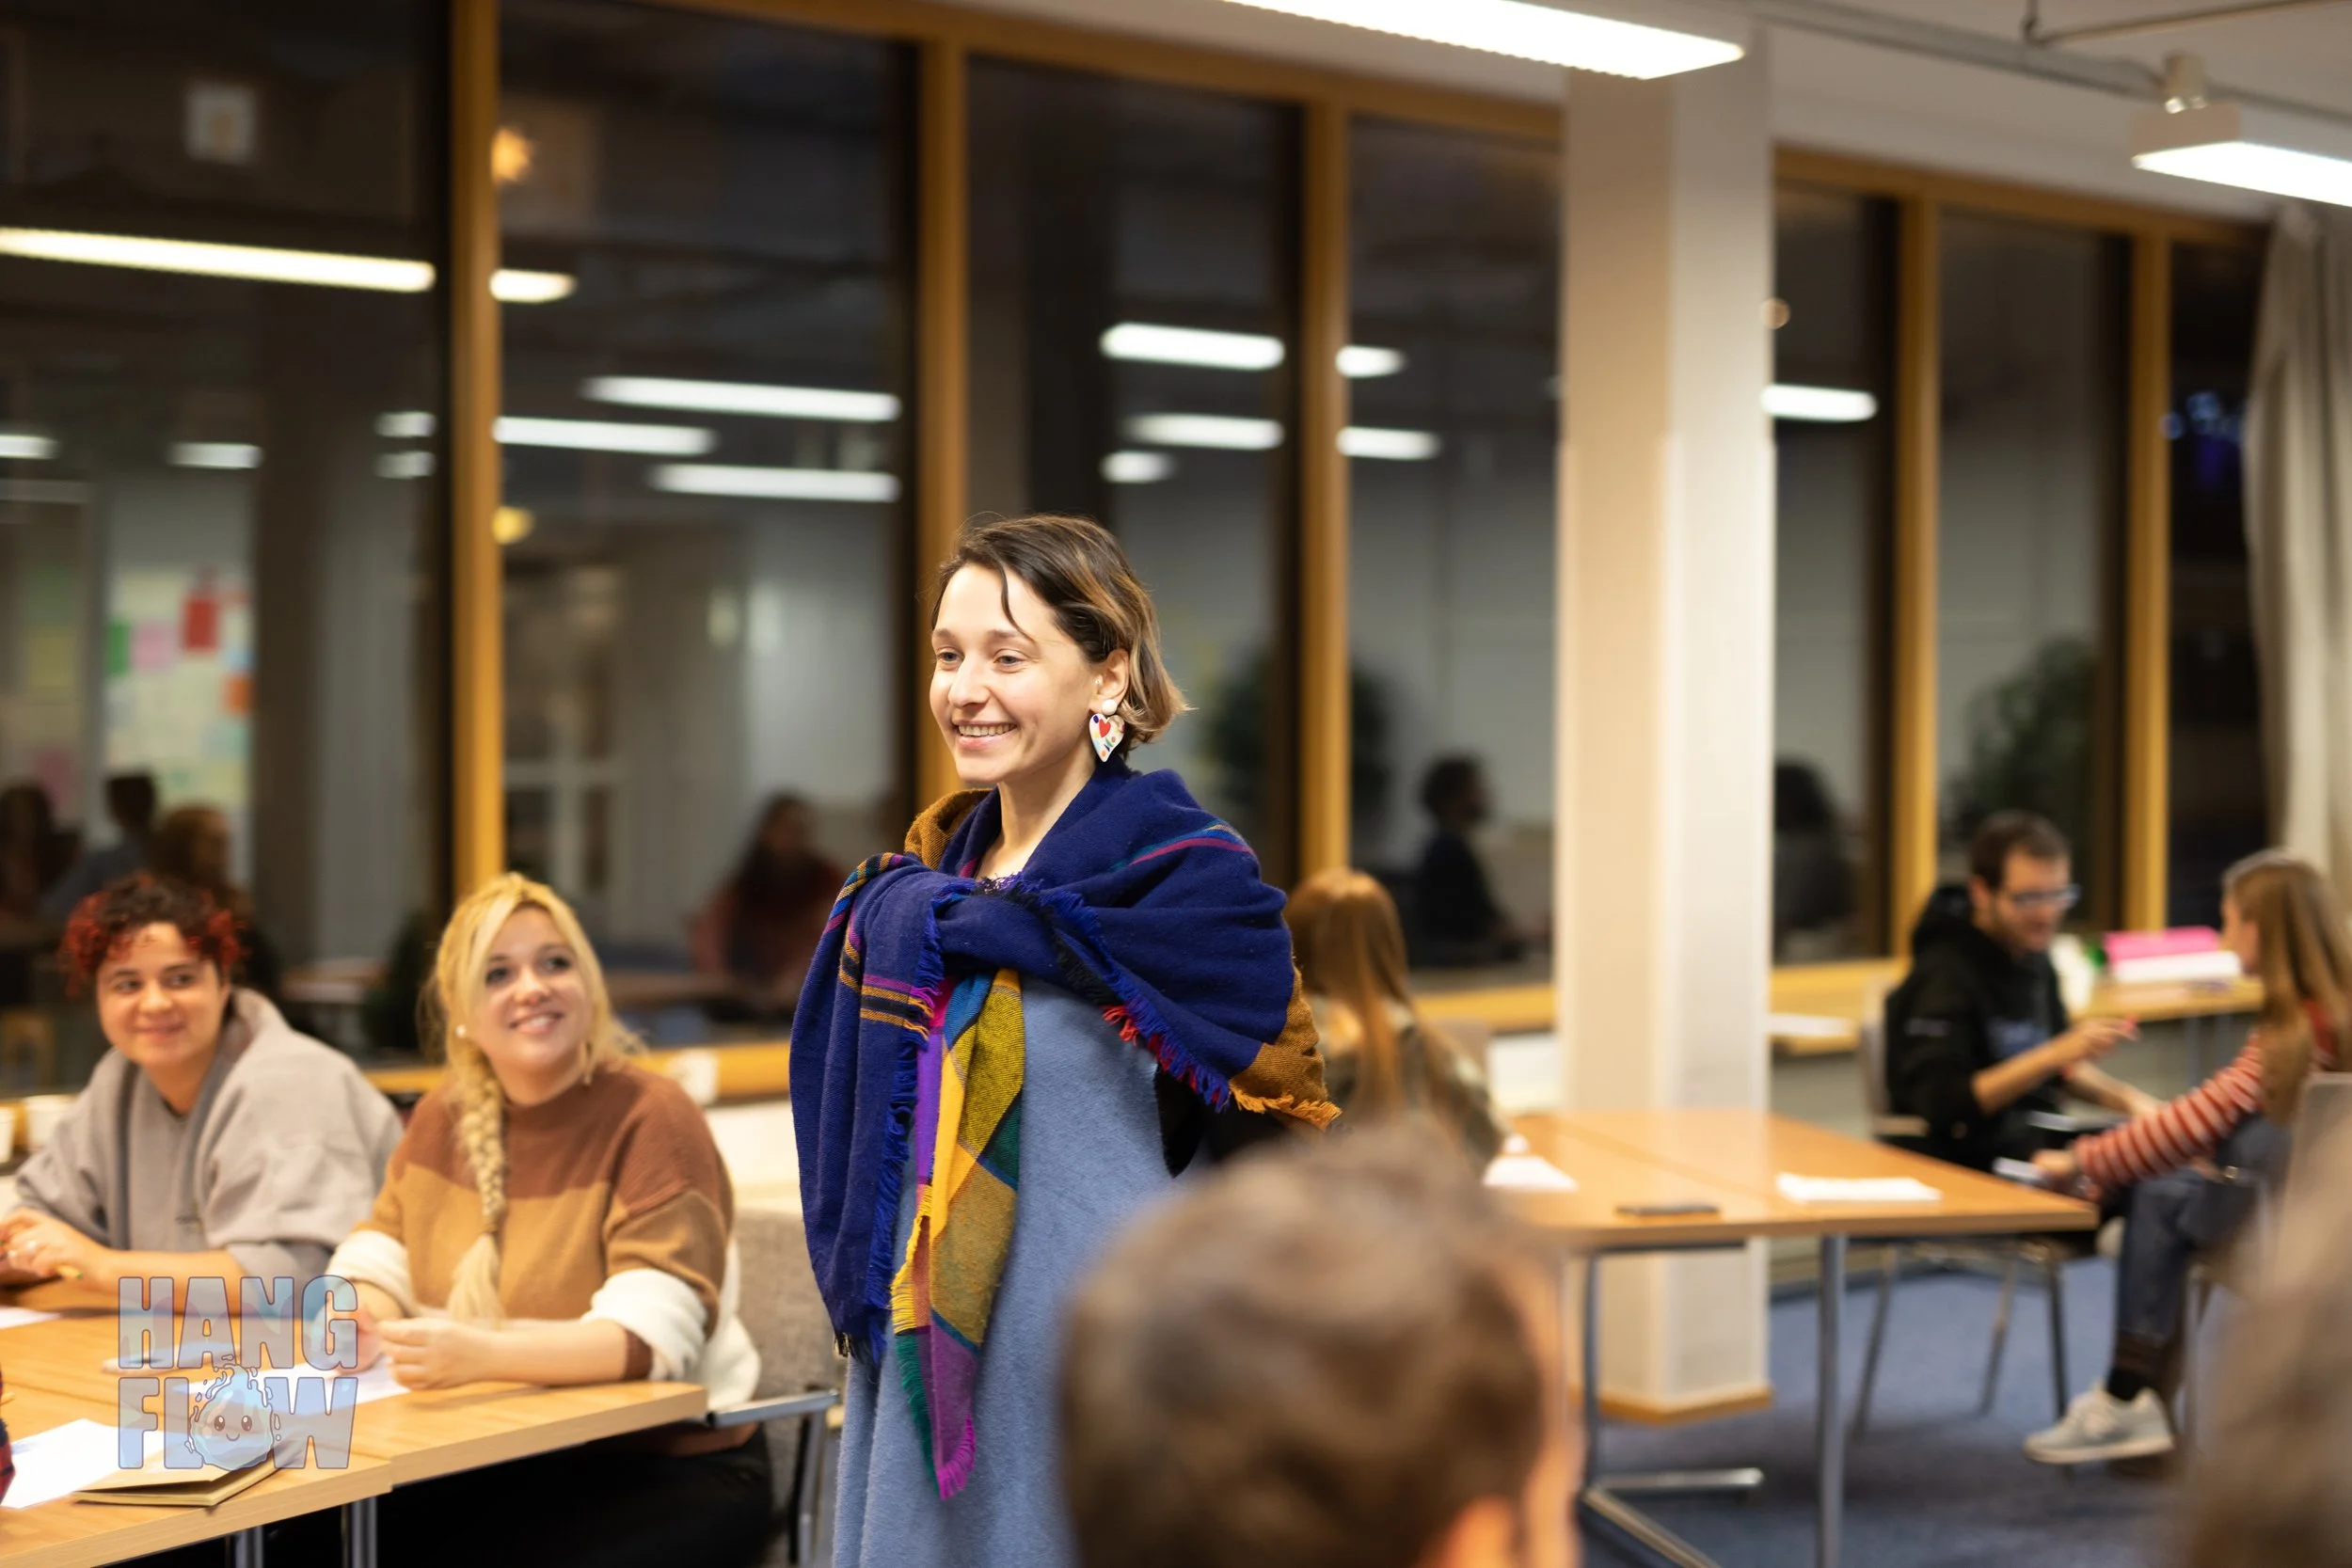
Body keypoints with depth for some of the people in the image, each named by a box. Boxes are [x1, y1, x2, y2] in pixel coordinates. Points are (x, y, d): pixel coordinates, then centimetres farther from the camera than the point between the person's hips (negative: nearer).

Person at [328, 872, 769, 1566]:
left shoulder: (650, 1117, -13)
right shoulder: (446, 1114, 8)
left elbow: (651, 1331, -23)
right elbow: (379, 1260, 11)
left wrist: (480, 1355, -38)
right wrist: (356, 1315, -14)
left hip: (669, 1466, -5)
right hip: (498, 1455, 5)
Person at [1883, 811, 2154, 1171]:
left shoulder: (2032, 958, 11)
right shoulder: (1942, 976, -14)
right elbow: (1942, 1106, -23)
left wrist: (2126, 1099, 6)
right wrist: (2054, 1055, -27)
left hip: (2038, 1151, 8)